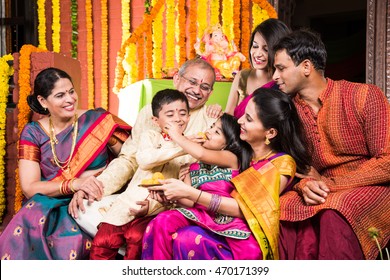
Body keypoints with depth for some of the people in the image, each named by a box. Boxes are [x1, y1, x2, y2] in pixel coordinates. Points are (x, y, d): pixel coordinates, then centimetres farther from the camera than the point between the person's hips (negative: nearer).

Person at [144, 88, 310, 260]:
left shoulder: (283, 164, -8)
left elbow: (245, 208, -14)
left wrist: (188, 193, -18)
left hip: (248, 238, -6)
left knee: (187, 240, -32)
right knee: (163, 223, -22)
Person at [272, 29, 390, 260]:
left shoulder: (365, 96, -10)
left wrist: (332, 184, -16)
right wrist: (305, 184, -13)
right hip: (322, 192, 5)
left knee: (335, 215, -36)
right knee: (287, 207, -25)